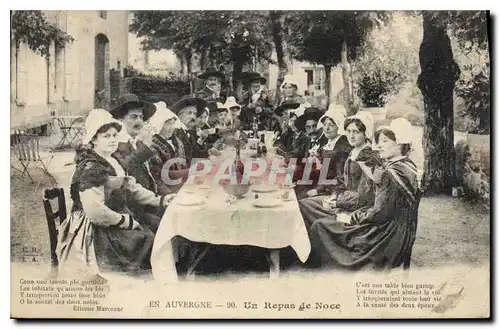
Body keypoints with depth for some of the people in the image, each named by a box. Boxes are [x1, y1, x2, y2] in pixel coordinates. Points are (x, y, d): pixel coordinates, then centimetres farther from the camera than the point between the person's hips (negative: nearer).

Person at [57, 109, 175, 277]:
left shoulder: (112, 162, 10)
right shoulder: (90, 169, -19)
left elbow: (131, 188, 15)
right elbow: (95, 211, -27)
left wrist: (159, 200, 4)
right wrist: (126, 221, -17)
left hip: (117, 222, 9)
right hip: (98, 233, -9)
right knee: (150, 242, -10)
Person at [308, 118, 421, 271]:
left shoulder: (391, 173, -21)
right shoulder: (408, 167, 9)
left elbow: (380, 213, -21)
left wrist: (352, 218, -8)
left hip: (388, 238, -10)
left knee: (319, 226, -6)